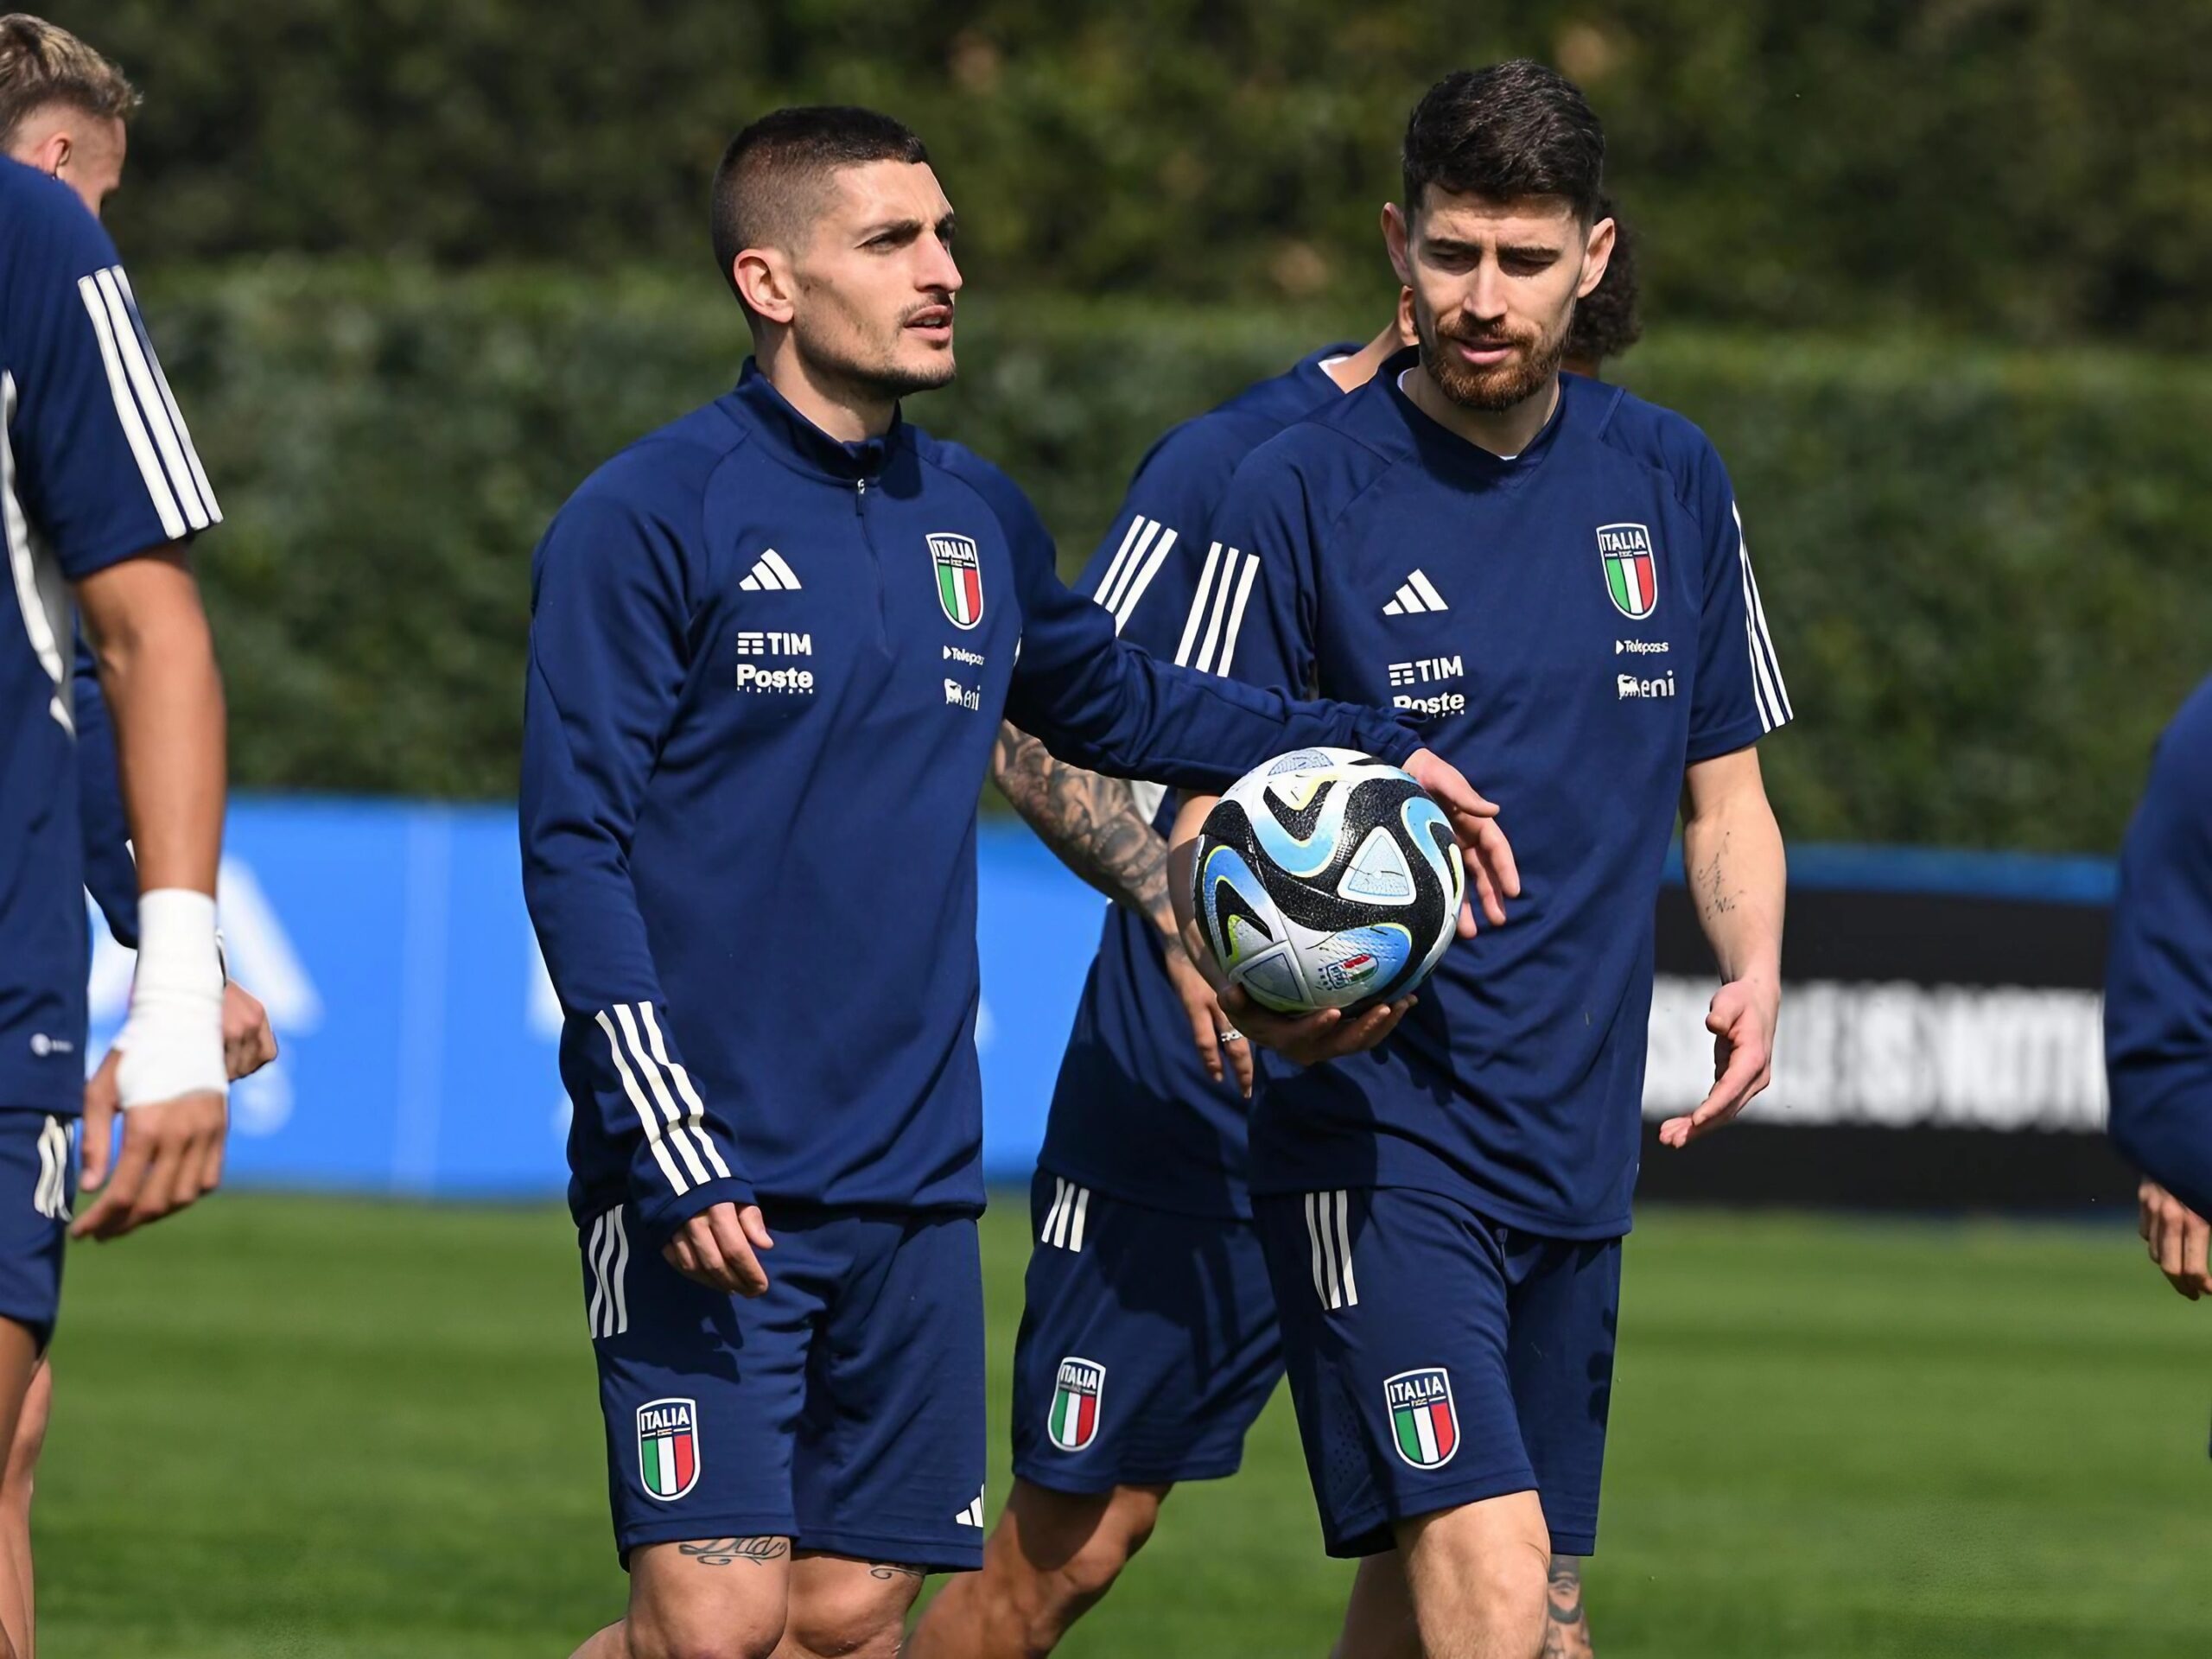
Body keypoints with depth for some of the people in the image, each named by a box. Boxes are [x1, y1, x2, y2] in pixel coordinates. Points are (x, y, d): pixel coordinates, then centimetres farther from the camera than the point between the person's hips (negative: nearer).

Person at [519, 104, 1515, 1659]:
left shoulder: (978, 522, 11)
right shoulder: (647, 519, -8)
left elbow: (1120, 703, 31)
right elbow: (574, 850, -10)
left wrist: (1371, 750, 19)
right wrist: (672, 1154, -17)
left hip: (914, 1187, 6)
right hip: (707, 1189, -6)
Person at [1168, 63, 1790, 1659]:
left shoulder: (1670, 483, 9)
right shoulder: (1296, 493, -6)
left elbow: (1724, 794, 18)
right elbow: (1202, 809, -3)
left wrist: (1754, 974, -2)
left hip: (1577, 1149, 5)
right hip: (1371, 1129, -5)